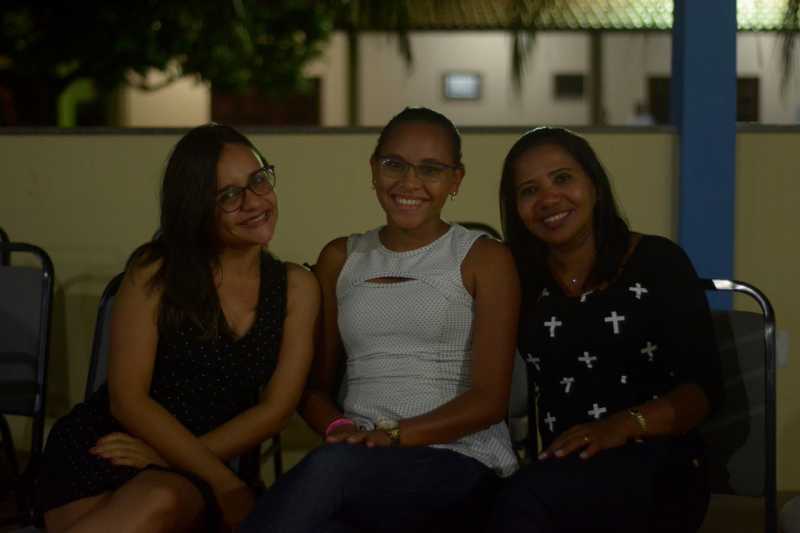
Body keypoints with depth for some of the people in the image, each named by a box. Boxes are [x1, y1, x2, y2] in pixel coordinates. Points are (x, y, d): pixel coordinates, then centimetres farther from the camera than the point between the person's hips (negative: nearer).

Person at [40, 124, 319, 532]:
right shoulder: (155, 270, -1)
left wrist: (168, 460, -11)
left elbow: (276, 408, 1)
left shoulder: (296, 287, 7)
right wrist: (227, 485, -14)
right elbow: (127, 398, -6)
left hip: (194, 480, 1)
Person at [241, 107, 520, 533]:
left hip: (460, 460, -2)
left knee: (329, 469, -37)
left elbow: (490, 399, -3)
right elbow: (315, 385, 16)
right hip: (356, 463, 2)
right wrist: (339, 430, -8)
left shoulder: (484, 259, 6)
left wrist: (394, 434, -17)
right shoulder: (339, 258, 17)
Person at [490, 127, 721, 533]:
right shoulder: (522, 283, 14)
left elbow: (703, 385, -4)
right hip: (565, 470, 3)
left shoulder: (658, 262, 3)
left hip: (657, 469, -3)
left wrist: (623, 425, -20)